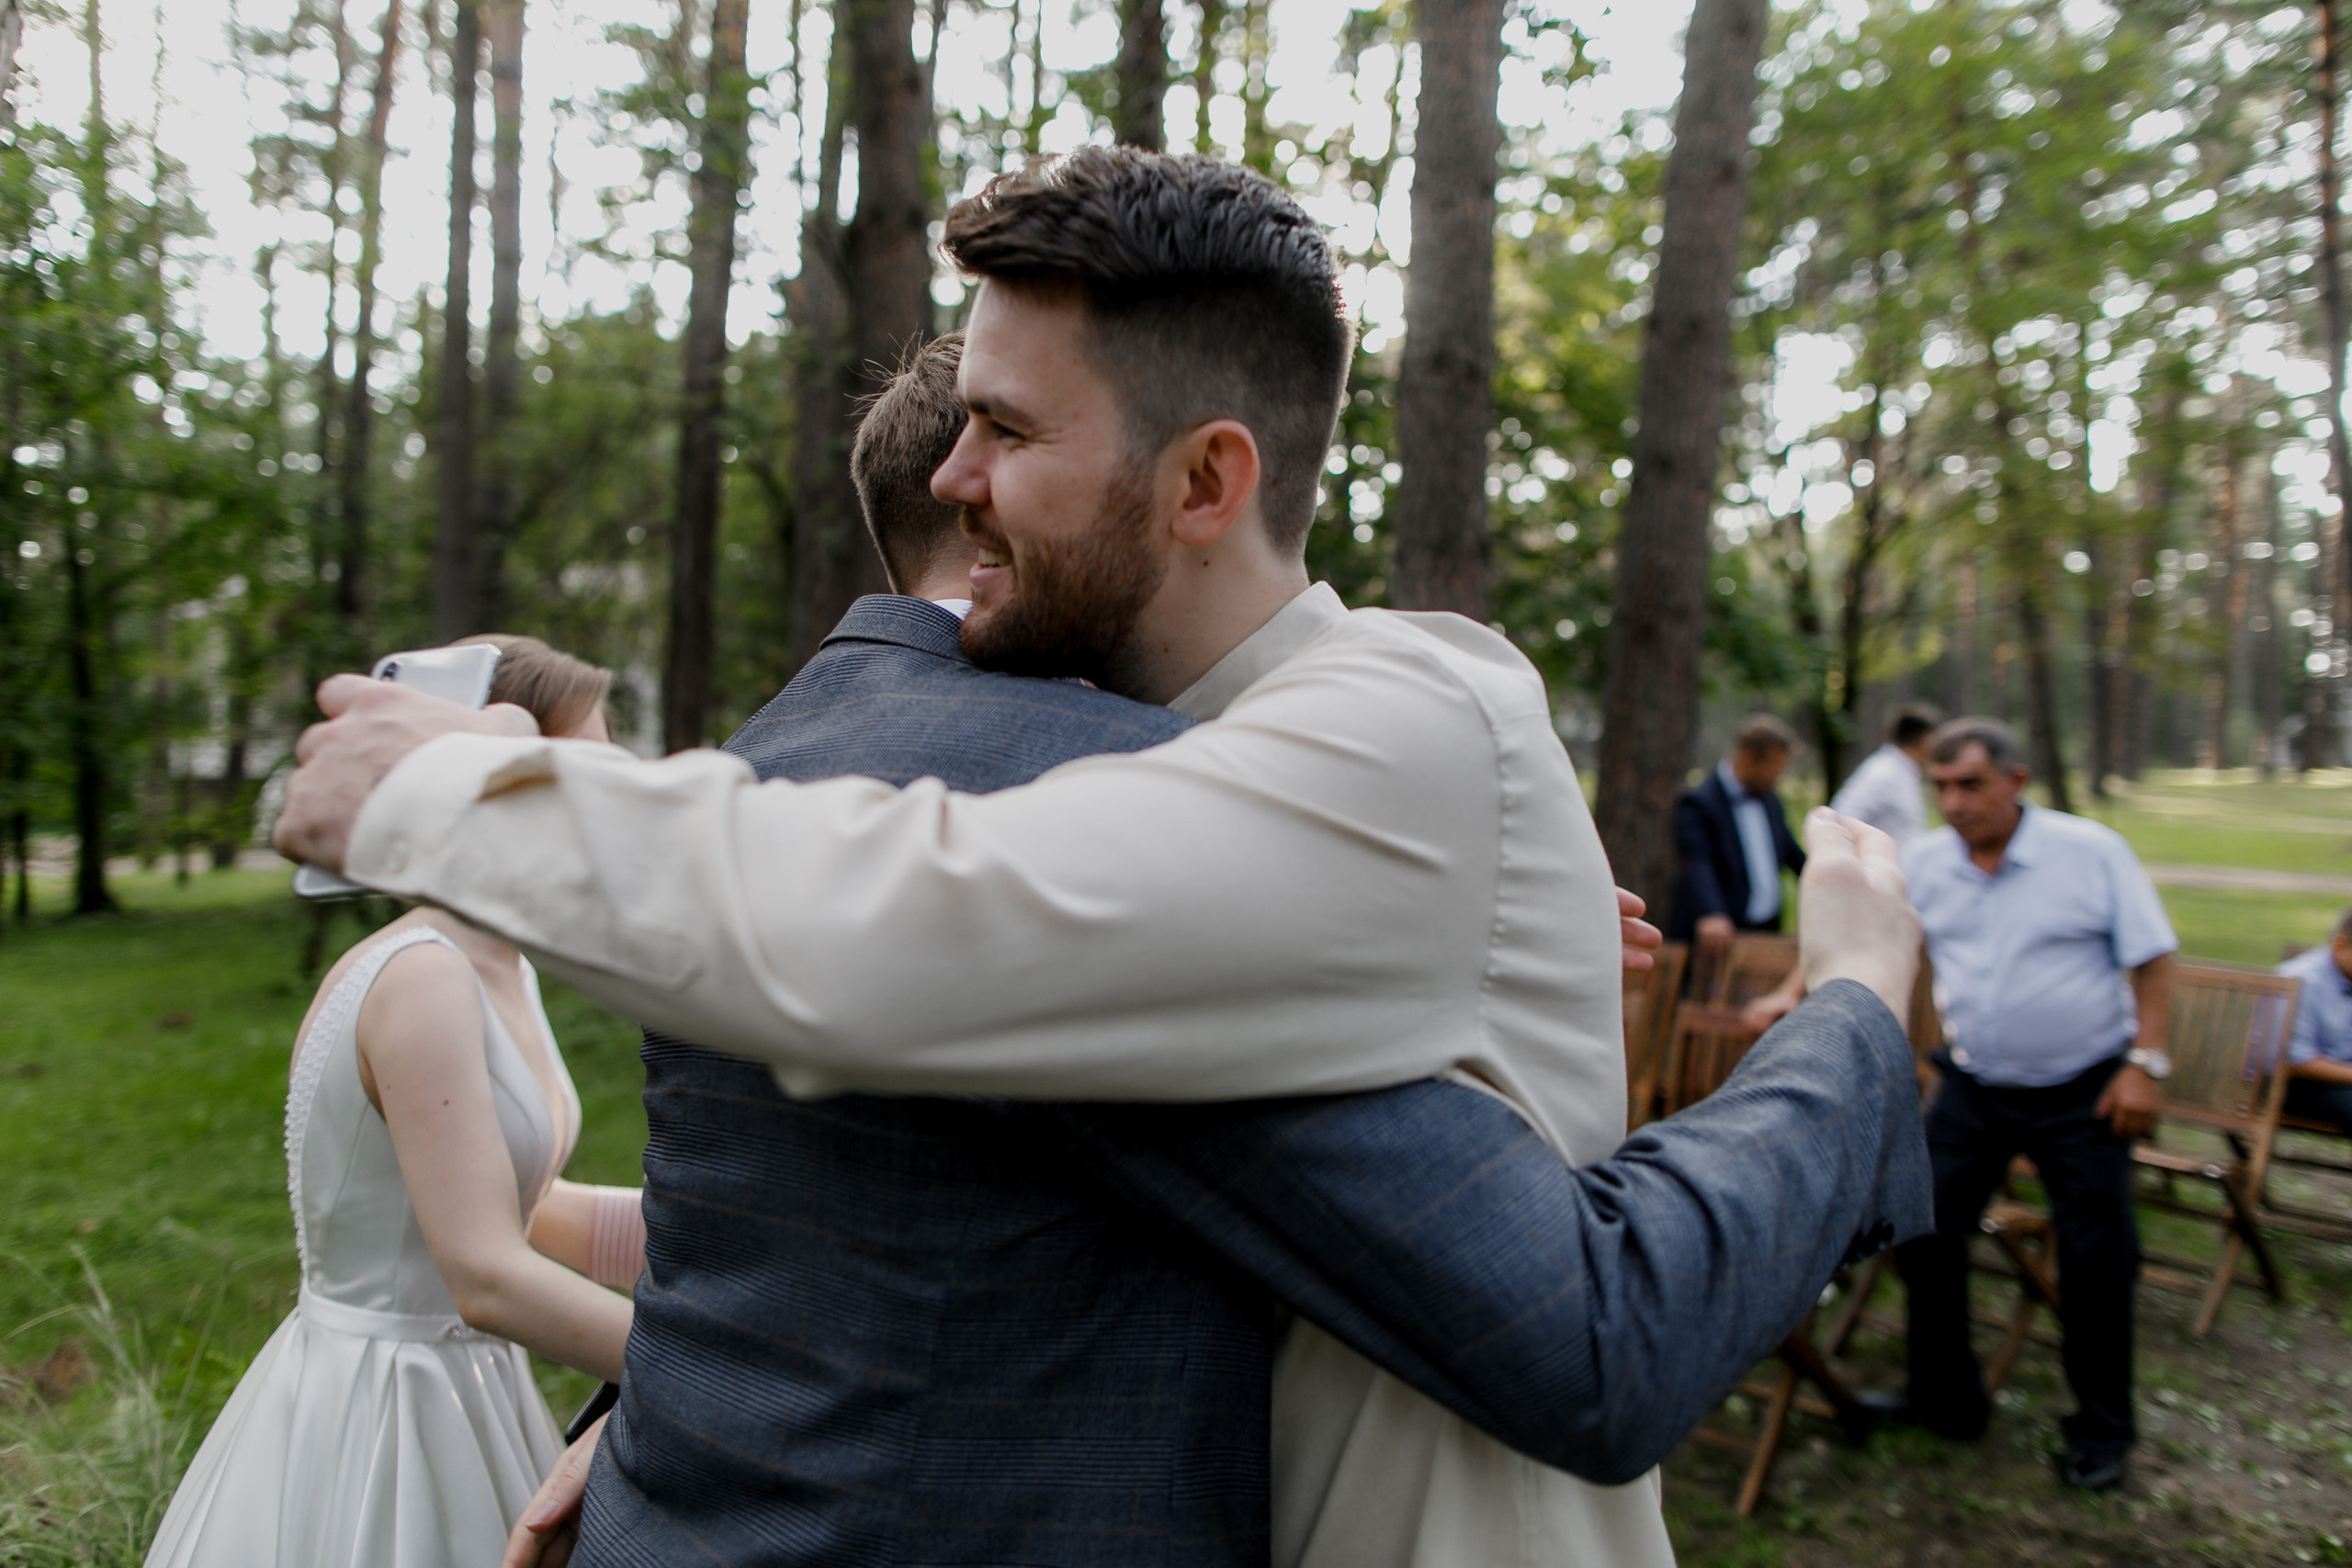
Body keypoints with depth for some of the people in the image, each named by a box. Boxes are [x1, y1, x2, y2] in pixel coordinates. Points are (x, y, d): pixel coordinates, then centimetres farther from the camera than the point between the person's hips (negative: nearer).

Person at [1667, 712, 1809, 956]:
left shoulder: (1771, 802, 15)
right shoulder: (1698, 802, -12)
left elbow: (1795, 856, 27)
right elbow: (1697, 865, -27)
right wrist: (1711, 915, -44)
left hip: (1768, 935, 8)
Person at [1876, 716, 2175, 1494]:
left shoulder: (2092, 851, -11)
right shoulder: (1921, 863, -2)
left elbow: (2152, 961, -7)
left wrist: (2144, 1064, -12)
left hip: (2081, 1093, -3)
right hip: (1973, 1087, 3)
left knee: (2097, 1263, 4)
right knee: (1923, 1234, 4)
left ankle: (2101, 1432, 24)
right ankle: (1945, 1399, 23)